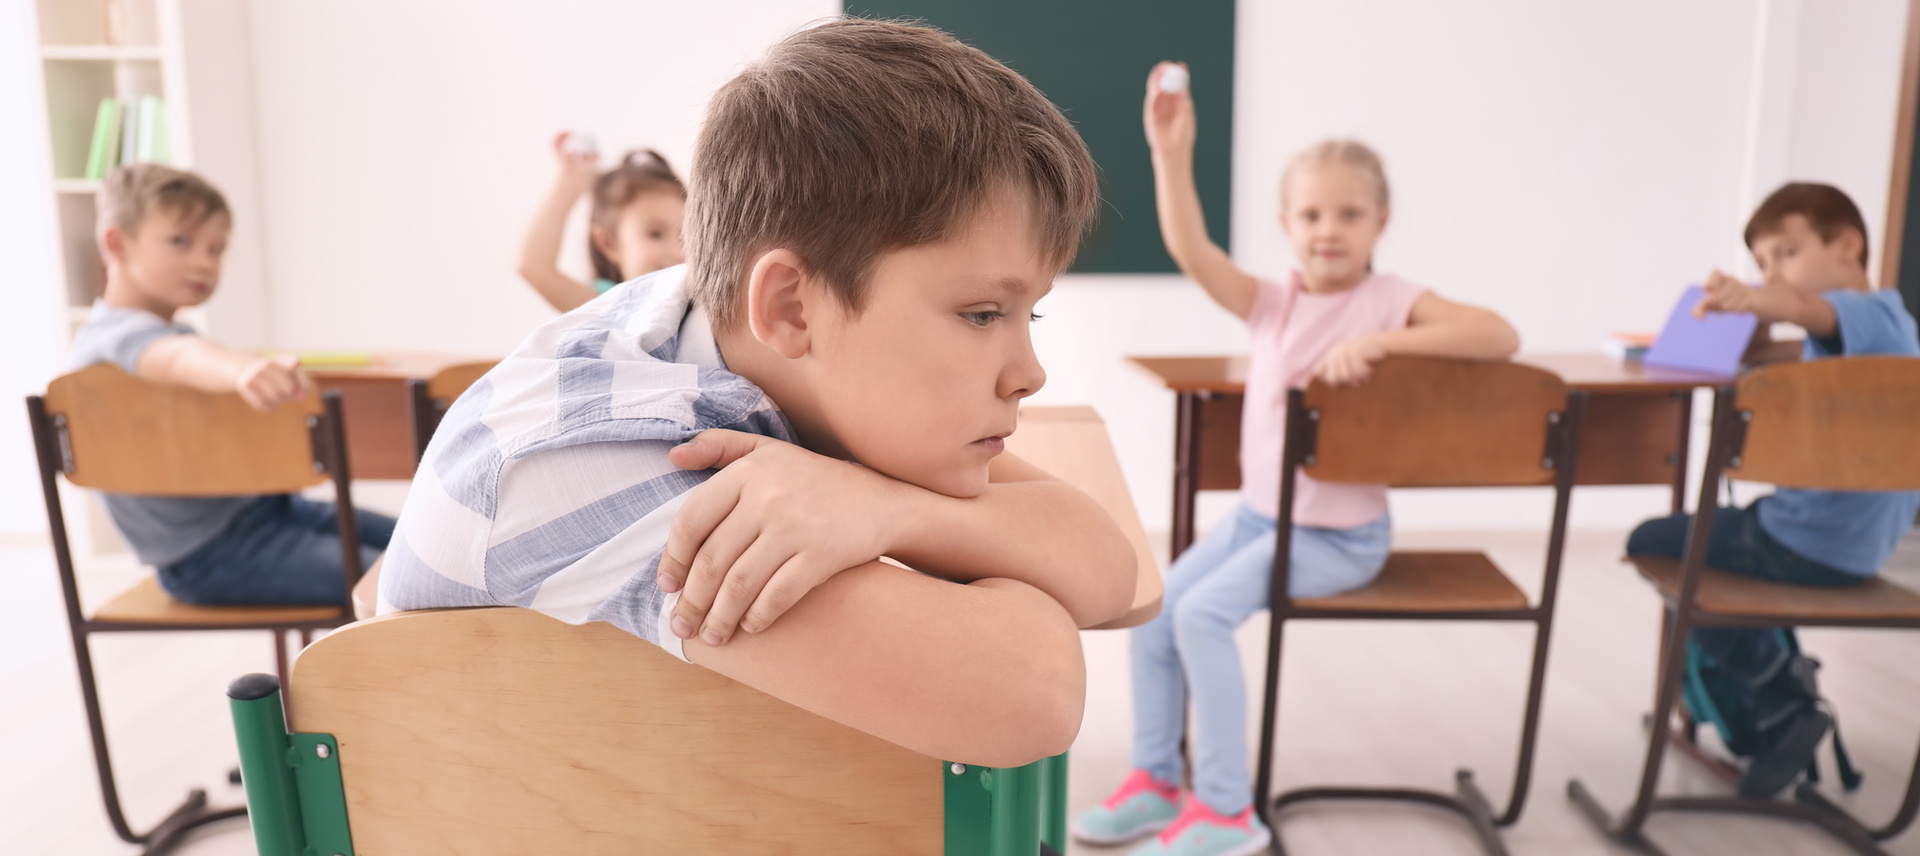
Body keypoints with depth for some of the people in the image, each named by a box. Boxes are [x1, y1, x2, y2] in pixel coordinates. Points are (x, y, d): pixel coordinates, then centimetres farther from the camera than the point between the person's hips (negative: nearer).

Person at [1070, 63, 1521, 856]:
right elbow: (1192, 252, -12)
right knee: (1152, 609, -3)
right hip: (1259, 513, 6)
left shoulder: (1392, 300, -10)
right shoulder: (1275, 303, 1)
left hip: (1342, 534, -6)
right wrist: (1172, 153, -22)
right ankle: (1155, 779, 15)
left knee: (1204, 612, -21)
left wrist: (1380, 341, -29)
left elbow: (1501, 336, -23)